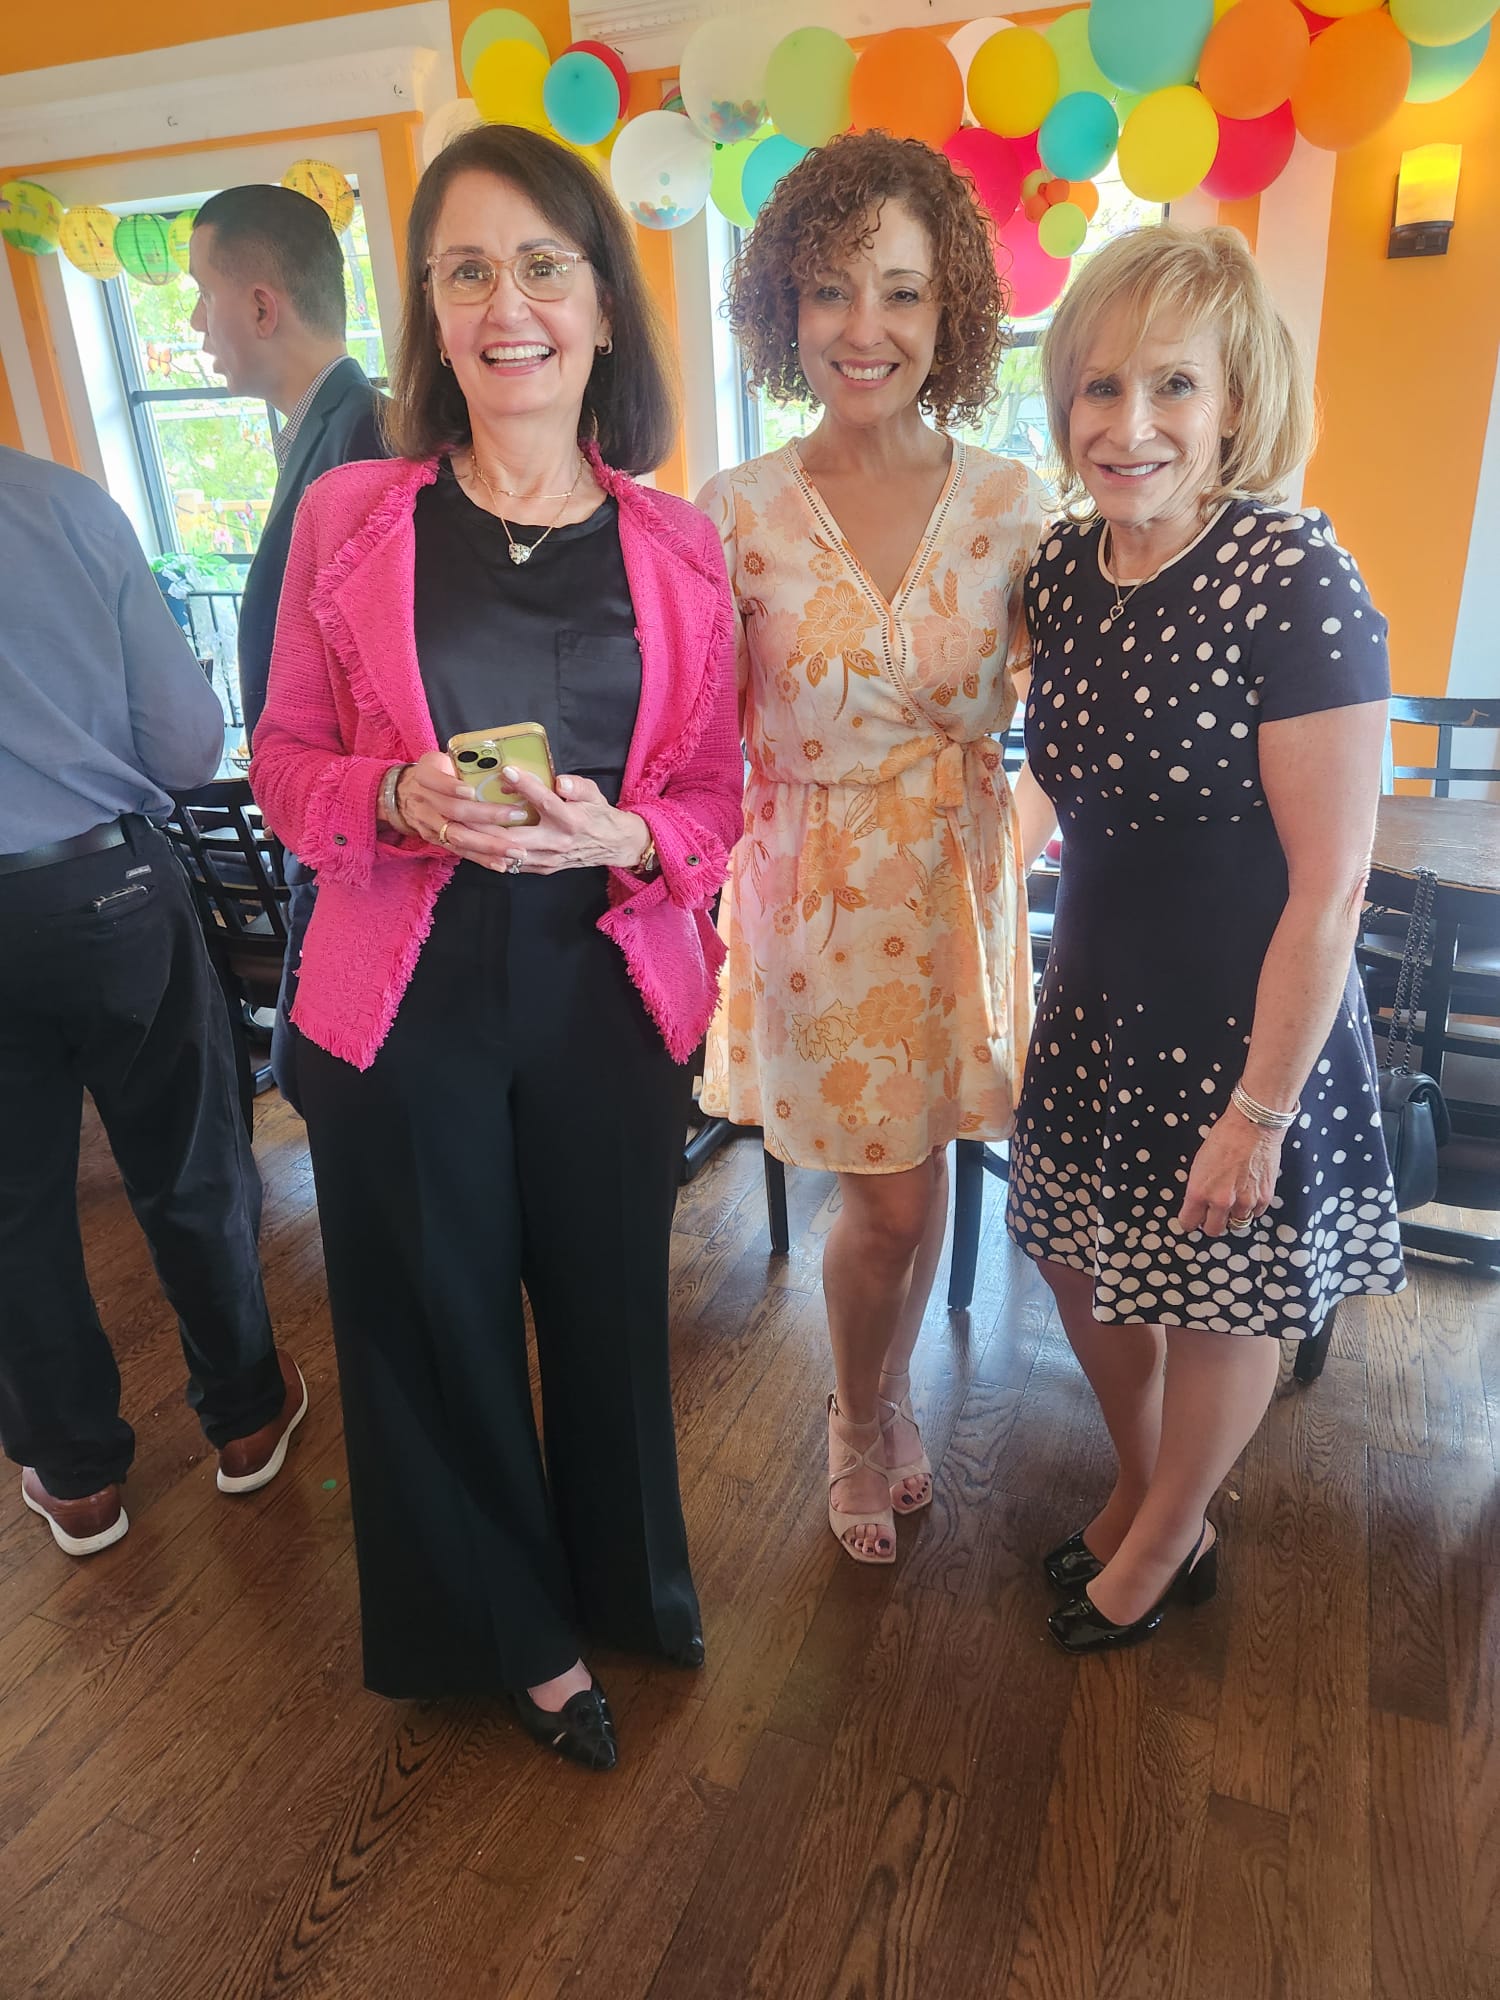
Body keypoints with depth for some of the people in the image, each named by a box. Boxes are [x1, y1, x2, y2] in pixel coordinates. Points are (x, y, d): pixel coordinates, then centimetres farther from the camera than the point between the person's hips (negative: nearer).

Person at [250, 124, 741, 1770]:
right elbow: (285, 762, 4)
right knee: (439, 1325, 12)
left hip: (612, 998, 1)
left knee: (609, 1309, 16)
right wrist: (400, 801, -17)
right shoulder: (348, 519, -1)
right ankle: (517, 1632, 42)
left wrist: (620, 835, -16)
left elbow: (719, 794, 5)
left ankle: (628, 1584, 48)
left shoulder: (677, 547, 2)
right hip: (401, 1002, 0)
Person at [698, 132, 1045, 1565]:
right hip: (820, 896, -2)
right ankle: (862, 1422, 37)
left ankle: (882, 1403, 45)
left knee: (917, 1184, 14)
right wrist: (701, 910, -12)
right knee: (891, 1198, 4)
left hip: (964, 890, 3)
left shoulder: (1010, 502, -2)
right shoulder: (740, 514, -8)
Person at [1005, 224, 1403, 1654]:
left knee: (1215, 1295, 15)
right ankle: (1140, 1488, 50)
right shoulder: (1064, 560, -2)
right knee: (1079, 1258, 20)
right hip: (1096, 997, 7)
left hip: (1241, 1022, -6)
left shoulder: (1295, 584, -22)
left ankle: (1167, 1545, 43)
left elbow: (1329, 886, -21)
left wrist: (1259, 1110, -18)